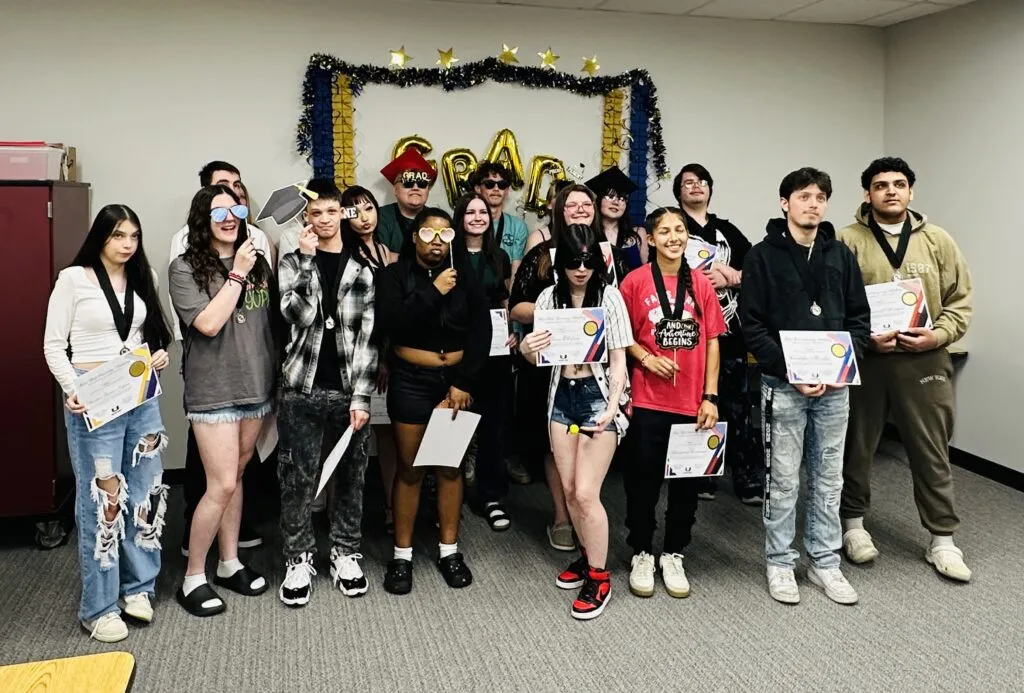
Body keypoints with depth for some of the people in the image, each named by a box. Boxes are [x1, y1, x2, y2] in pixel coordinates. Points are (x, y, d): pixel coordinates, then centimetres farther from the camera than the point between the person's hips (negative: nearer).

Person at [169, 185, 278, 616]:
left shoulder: (258, 261, 6)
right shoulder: (186, 268, -8)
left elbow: (276, 316, 16)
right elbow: (208, 324, -19)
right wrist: (237, 275, -16)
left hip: (257, 385, 5)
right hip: (213, 391, -5)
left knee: (235, 476, 15)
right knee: (222, 485, -6)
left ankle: (230, 564, 28)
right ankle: (193, 578, 11)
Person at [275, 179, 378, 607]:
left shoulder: (362, 267, 4)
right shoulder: (293, 263, 6)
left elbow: (368, 335, -2)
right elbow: (300, 315, -13)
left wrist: (361, 396, -8)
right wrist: (308, 259, -15)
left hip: (349, 389, 0)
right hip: (303, 389, 0)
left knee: (351, 475, 10)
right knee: (298, 478, 5)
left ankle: (346, 553, 26)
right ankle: (299, 559, 20)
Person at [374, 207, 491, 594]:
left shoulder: (465, 277, 3)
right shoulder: (395, 276, -2)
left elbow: (481, 331, -2)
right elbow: (390, 325, -17)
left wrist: (464, 382, -9)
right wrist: (433, 291, -22)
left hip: (456, 381, 2)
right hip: (410, 382, -2)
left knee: (451, 466, 8)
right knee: (409, 468, 4)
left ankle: (449, 550, 22)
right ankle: (402, 554, 17)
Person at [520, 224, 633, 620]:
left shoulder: (609, 296, -7)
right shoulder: (549, 297, 4)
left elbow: (618, 358, -7)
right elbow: (539, 358, 6)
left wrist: (613, 405, -21)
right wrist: (527, 351, -19)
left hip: (598, 394, -5)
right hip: (561, 395, 5)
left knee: (586, 492, -8)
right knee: (568, 488, 11)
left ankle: (599, 578, 8)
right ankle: (588, 555, 33)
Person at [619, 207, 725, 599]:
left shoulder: (701, 283, 4)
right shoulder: (635, 281, -3)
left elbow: (711, 341, 5)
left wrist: (710, 396, 0)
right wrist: (647, 359, -15)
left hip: (692, 402, 3)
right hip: (648, 401, -2)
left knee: (687, 482, 11)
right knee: (643, 481, 7)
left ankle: (673, 555, 27)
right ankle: (641, 554, 24)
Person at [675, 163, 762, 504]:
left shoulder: (727, 230, 19)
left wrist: (731, 276, -6)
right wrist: (703, 279, -10)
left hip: (730, 328, 3)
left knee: (739, 405, 1)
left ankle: (749, 481, 7)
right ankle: (700, 477, 13)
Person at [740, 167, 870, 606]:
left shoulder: (841, 255, 9)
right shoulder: (763, 256, -3)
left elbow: (860, 318, 9)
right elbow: (752, 324, -7)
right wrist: (790, 371, -16)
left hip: (834, 386, 4)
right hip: (784, 385, -4)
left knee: (828, 479, 12)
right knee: (782, 480, 4)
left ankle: (825, 562, 25)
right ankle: (781, 563, 18)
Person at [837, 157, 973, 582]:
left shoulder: (938, 241, 6)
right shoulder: (848, 241, -1)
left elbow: (960, 301, 6)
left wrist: (937, 335, -11)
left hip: (923, 362, 2)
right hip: (863, 359, -1)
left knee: (932, 452, 7)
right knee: (856, 447, 11)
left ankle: (942, 540, 20)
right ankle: (853, 524, 28)